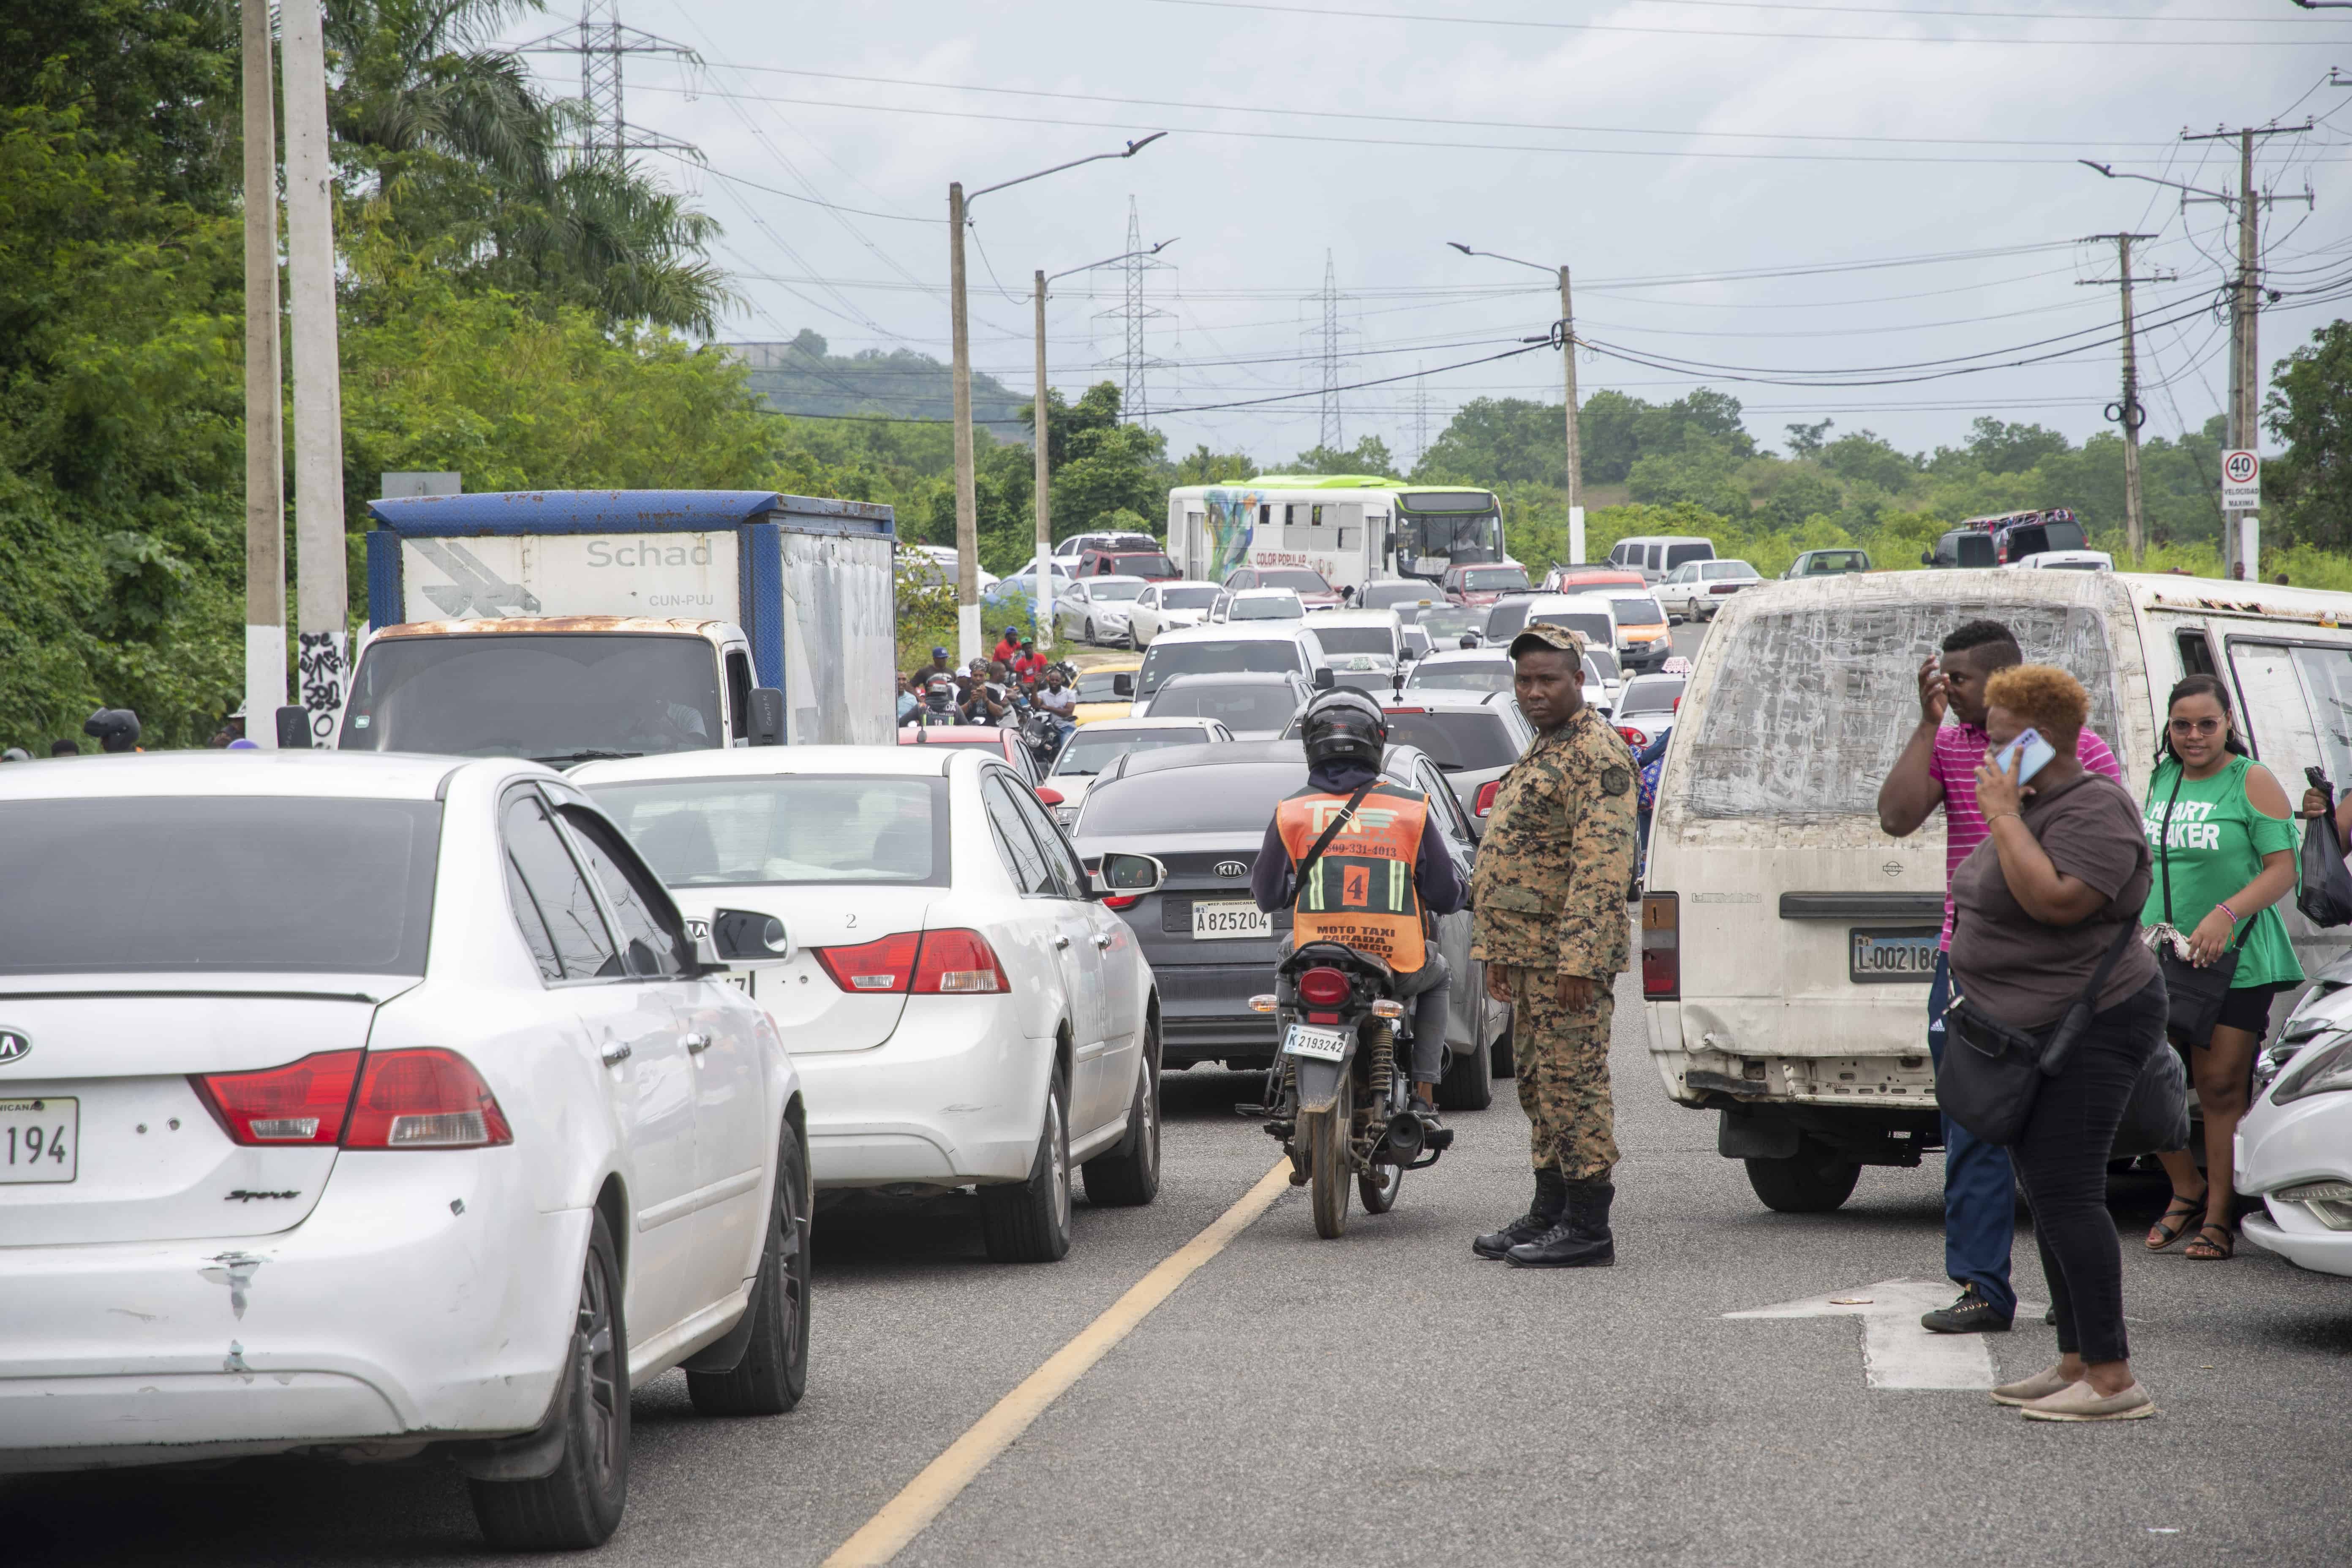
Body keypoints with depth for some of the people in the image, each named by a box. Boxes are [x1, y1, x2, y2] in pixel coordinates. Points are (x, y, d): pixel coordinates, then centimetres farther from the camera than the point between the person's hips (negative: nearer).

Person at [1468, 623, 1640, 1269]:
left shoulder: (1597, 754, -13)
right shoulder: (1543, 751, 20)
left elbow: (1604, 864, -21)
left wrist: (1579, 959, -26)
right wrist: (1497, 950, 23)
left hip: (1569, 952, -10)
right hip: (1530, 951, 10)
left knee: (1572, 1082, -9)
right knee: (1539, 1086, 14)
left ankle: (1588, 1226, -8)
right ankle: (1550, 1212, 21)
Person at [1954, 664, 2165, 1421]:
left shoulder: (2093, 809, -17)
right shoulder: (2031, 806, 14)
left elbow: (2057, 900, -31)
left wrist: (2003, 816, -23)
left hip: (2094, 1029, -11)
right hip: (2038, 1033, 11)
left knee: (2066, 1195, -14)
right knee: (2049, 1197, 12)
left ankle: (2112, 1379, -14)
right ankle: (2076, 1363, 18)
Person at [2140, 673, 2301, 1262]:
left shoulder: (2252, 782, -3)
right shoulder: (2161, 778, 14)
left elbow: (2283, 869, -9)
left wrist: (2227, 914, -22)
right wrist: (2135, 924, 15)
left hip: (2235, 960, -5)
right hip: (2157, 956, 5)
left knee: (2220, 1085, -6)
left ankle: (2218, 1216, 4)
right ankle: (2187, 1189, 20)